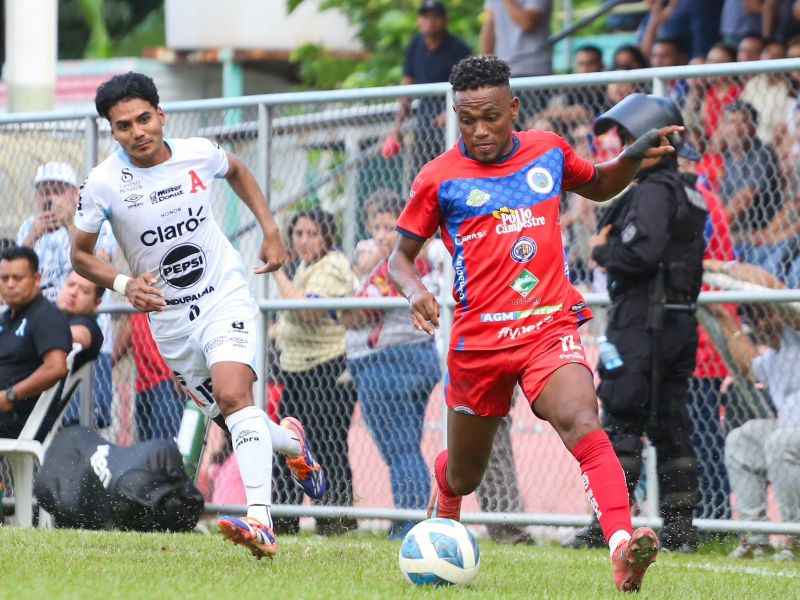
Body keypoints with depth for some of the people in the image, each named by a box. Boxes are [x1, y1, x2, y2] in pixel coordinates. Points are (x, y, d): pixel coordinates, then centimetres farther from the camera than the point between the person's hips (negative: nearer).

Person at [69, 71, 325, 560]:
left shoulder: (199, 154, -8)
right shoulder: (103, 184, -13)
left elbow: (238, 172, 17)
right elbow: (81, 254, -2)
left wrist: (271, 231, 9)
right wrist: (123, 283, -21)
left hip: (226, 297, -2)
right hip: (169, 317, 2)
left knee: (233, 394, -25)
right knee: (232, 420, 8)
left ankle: (261, 523, -35)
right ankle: (292, 442, 44)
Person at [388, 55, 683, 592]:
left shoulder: (548, 152, 7)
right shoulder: (440, 178, -1)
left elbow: (599, 186, 28)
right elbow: (401, 255, 7)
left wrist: (636, 155, 8)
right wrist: (415, 291, -16)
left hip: (550, 327, 0)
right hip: (478, 340, 0)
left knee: (581, 421, -29)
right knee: (464, 476, 12)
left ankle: (623, 548, -46)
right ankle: (442, 498, 51)